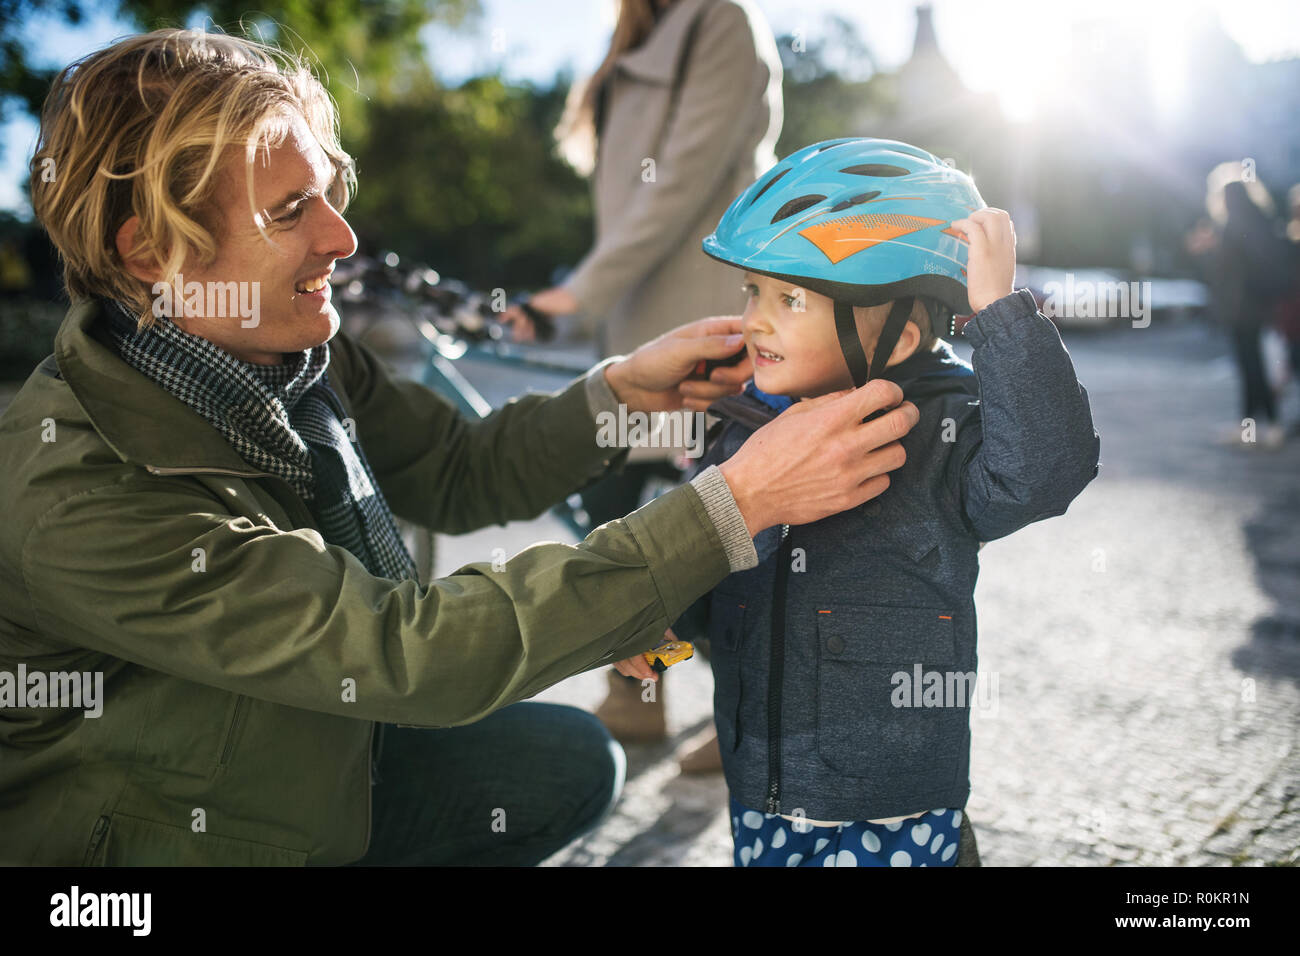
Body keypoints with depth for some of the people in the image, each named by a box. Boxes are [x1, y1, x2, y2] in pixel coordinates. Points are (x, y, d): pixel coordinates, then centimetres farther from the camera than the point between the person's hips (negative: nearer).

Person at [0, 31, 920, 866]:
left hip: (308, 761, 7)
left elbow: (456, 473, 3)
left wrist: (620, 391, -15)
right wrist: (738, 503, -38)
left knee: (569, 762, 5)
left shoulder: (290, 348, -11)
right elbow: (419, 652, -37)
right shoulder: (79, 502, -33)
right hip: (157, 836, -6)